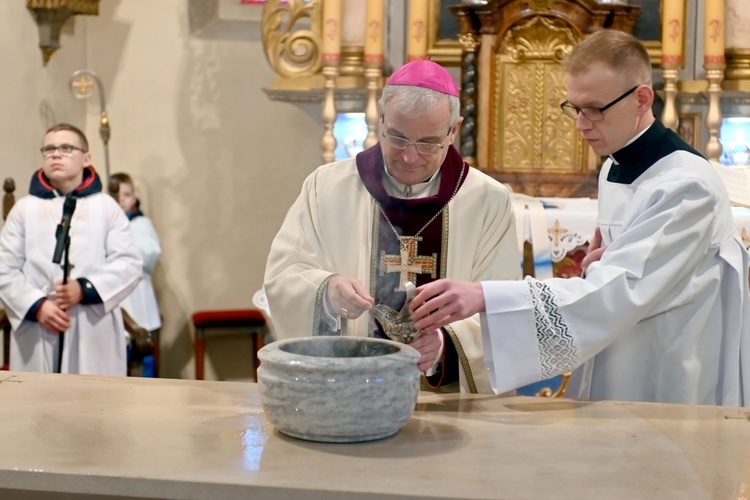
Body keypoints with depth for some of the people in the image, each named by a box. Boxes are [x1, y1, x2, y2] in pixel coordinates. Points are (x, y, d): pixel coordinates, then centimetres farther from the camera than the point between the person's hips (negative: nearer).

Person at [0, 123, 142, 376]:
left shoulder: (106, 206, 8)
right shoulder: (24, 208, 10)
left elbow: (129, 263, 1)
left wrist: (85, 289, -12)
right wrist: (36, 305, -11)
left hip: (95, 336, -1)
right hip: (37, 337, 1)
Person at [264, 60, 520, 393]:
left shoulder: (489, 202, 4)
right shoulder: (327, 186, 6)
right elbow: (280, 277, 2)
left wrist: (447, 344, -21)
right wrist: (326, 292, -18)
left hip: (450, 395, -1)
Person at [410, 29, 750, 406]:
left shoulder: (687, 186, -21)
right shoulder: (612, 169, 6)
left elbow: (618, 293, -30)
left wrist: (484, 297, -39)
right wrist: (598, 268, -8)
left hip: (673, 401, -7)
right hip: (613, 388, 7)